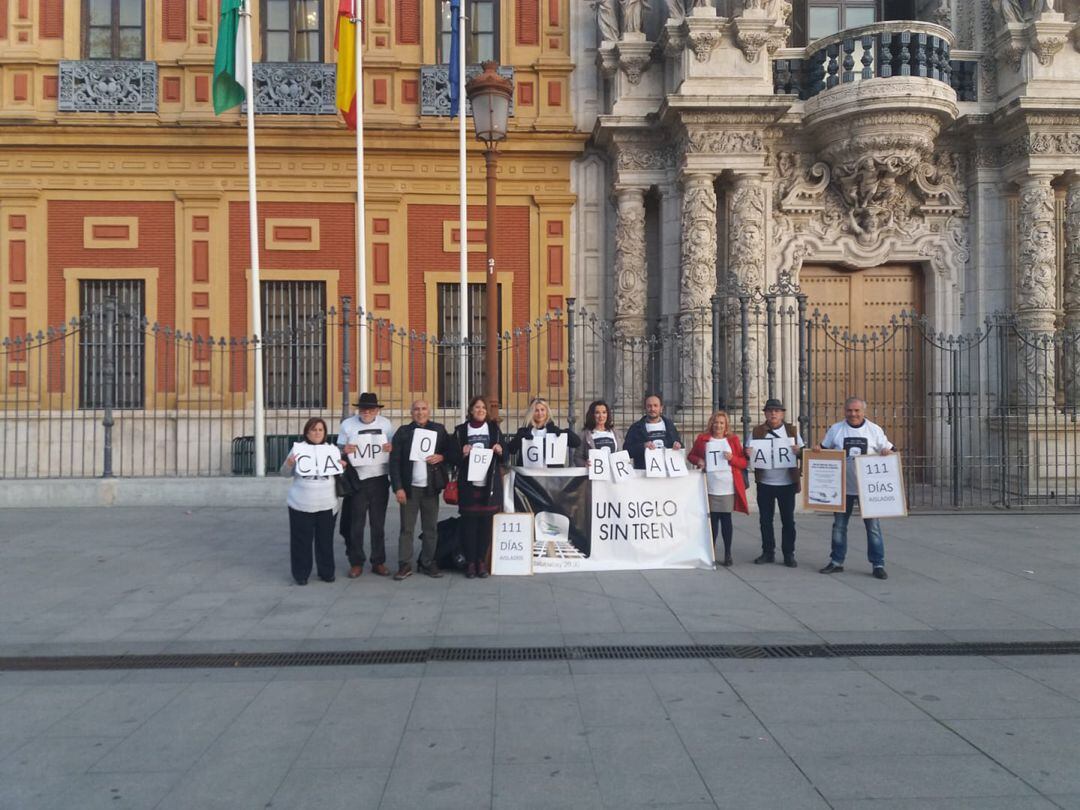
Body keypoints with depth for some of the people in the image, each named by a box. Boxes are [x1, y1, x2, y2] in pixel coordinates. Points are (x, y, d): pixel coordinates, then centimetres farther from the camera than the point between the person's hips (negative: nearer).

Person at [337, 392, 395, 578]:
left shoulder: (386, 424, 5)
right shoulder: (347, 425, 2)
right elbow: (339, 449, 5)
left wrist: (392, 448, -12)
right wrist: (345, 450, -18)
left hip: (379, 479, 1)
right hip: (356, 479, -1)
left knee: (378, 523, 9)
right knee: (355, 524, 3)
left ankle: (379, 562, 17)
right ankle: (356, 563, 13)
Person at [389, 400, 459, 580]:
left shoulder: (439, 430, 7)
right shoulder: (403, 432, 2)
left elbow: (453, 453, 9)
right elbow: (394, 461, -1)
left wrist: (441, 457, -13)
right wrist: (398, 488, -8)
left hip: (430, 487, 2)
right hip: (409, 488, -1)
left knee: (431, 528, 7)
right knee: (406, 528, 1)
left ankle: (428, 563, 17)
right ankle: (404, 565, 7)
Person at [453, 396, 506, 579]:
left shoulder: (494, 428, 11)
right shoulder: (461, 430, 6)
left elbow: (505, 456, 12)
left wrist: (500, 451, -9)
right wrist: (462, 453, -14)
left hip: (489, 484, 1)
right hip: (468, 484, -1)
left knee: (486, 523, 2)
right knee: (469, 523, -2)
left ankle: (482, 561, 12)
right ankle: (470, 562, 6)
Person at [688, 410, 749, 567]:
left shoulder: (733, 440, 7)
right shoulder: (702, 439, 8)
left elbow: (743, 463, 7)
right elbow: (691, 455, 16)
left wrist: (732, 458, -12)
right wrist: (698, 461, -4)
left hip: (728, 487, 0)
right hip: (709, 487, 0)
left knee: (726, 518, 1)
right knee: (712, 519, 5)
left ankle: (728, 554, 9)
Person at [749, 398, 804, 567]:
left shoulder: (792, 430, 4)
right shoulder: (757, 432, 5)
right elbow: (748, 452, 8)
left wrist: (799, 451, -17)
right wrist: (748, 453, -16)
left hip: (787, 483, -1)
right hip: (764, 483, 1)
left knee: (788, 520, 4)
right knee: (765, 520, 7)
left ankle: (789, 554, 12)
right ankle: (768, 552, 18)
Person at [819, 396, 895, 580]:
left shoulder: (874, 430, 0)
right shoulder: (836, 429, 2)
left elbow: (889, 450, 7)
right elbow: (823, 450, 10)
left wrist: (887, 452, -16)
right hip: (842, 486, 1)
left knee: (873, 525, 1)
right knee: (839, 525, 10)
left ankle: (878, 564, 9)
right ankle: (836, 562, 21)